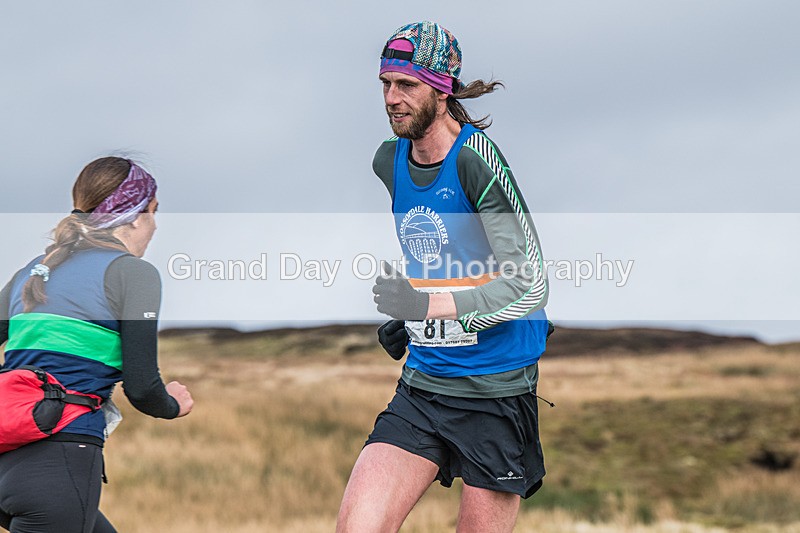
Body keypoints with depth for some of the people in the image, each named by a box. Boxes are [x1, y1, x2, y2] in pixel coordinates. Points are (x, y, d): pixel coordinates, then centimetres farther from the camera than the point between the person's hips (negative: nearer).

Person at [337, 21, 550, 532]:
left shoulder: (476, 157, -15)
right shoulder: (388, 161, 7)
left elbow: (529, 284, -20)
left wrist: (428, 305, -29)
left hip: (496, 392, -6)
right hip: (422, 383, 6)